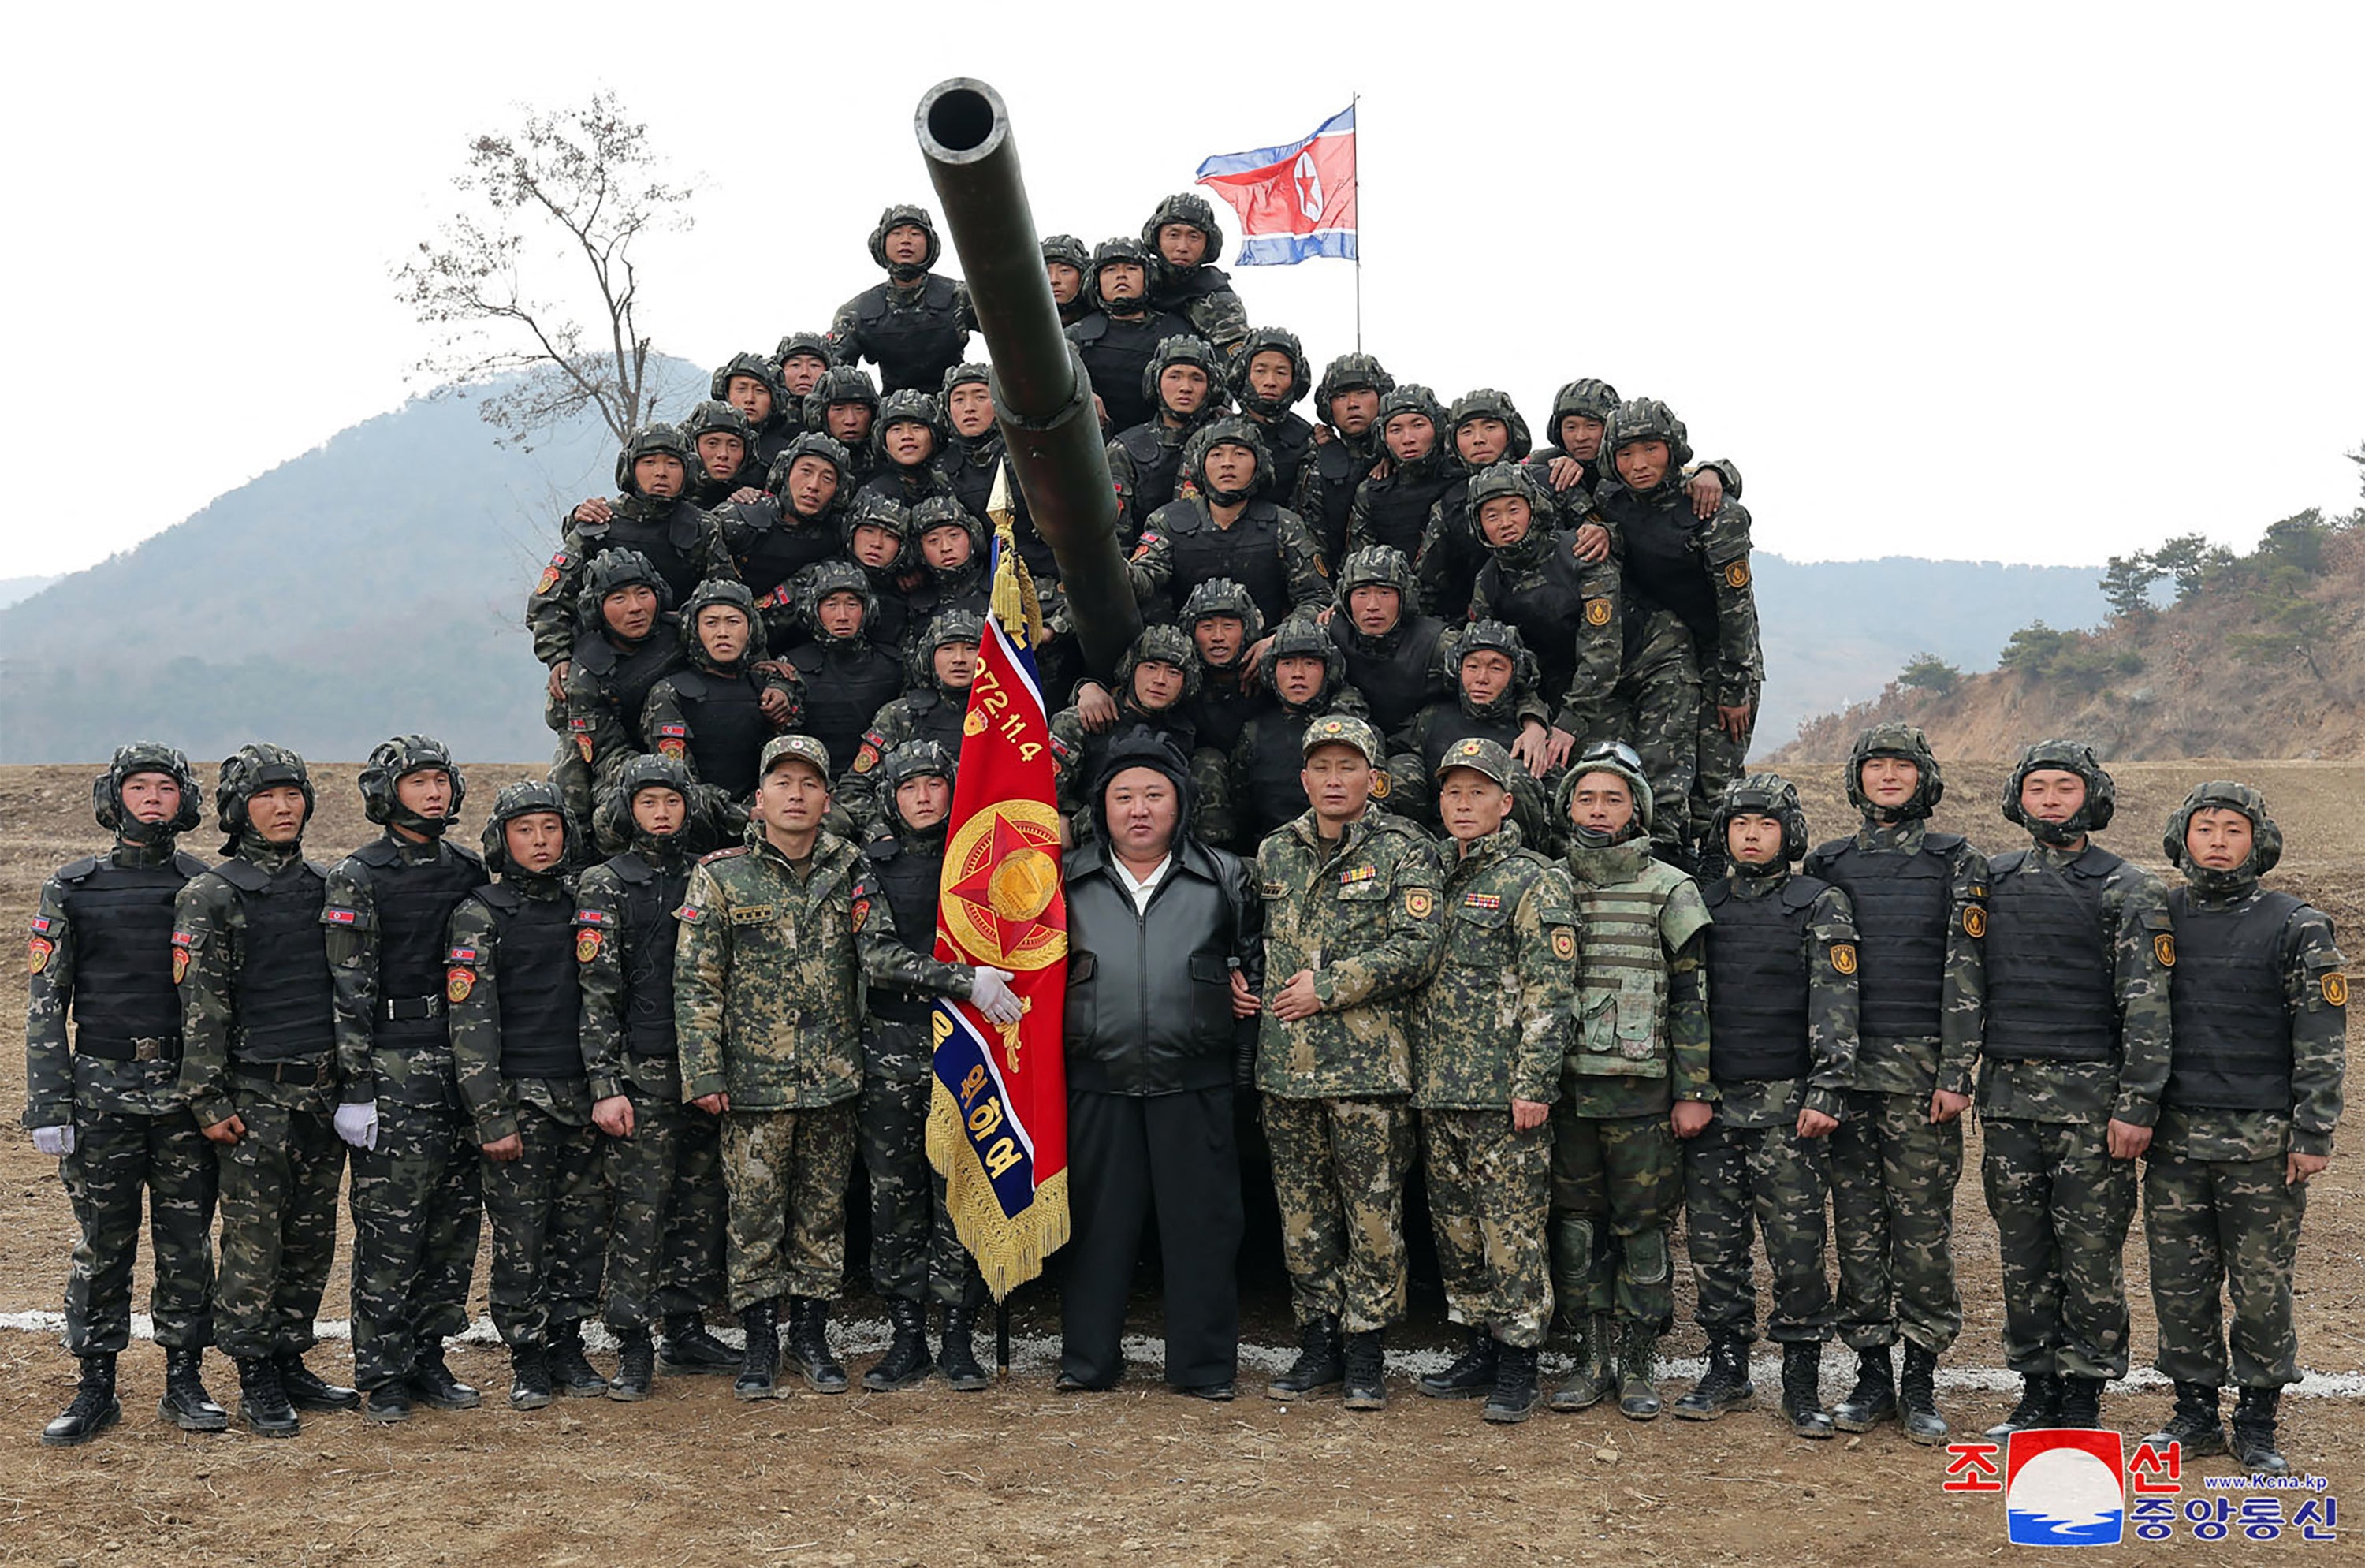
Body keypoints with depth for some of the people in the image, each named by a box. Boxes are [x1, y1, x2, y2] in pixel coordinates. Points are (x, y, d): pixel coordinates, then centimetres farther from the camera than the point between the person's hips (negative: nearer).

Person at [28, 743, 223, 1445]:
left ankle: (185, 1385, 16)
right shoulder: (72, 888, 4)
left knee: (188, 1243, 5)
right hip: (102, 1090, -1)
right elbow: (44, 1000, 2)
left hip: (188, 1091, 1)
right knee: (102, 1246, 4)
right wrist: (48, 1104, -4)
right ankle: (95, 1390, 15)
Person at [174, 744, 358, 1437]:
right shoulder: (211, 896, -4)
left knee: (312, 1239, 10)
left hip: (324, 1094, 5)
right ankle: (256, 1382, 7)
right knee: (254, 1243, -2)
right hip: (255, 1096, -5)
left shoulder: (326, 887, 12)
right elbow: (201, 1006, -8)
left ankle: (291, 1363, 22)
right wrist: (209, 1100, -12)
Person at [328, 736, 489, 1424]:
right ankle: (381, 1375, 6)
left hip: (464, 1061, 5)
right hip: (392, 1067, -5)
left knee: (457, 1219, 8)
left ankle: (427, 1359, 20)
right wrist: (354, 1087, -12)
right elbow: (350, 991, -8)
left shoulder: (469, 870, 12)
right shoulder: (358, 877, -4)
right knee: (390, 1226, -3)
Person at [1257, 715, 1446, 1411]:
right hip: (1285, 1064, 4)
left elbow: (1419, 949, -11)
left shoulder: (1405, 851, -2)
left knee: (1373, 1213, 0)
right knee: (1303, 1215, 10)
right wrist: (1266, 997, 7)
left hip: (1369, 1064, -4)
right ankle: (1318, 1344, 21)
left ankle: (1366, 1351, 11)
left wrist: (1329, 986, -12)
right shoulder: (1274, 853, 13)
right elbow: (1255, 942, 24)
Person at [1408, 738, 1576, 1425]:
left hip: (1505, 1093, -7)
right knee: (1456, 1229, 12)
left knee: (1512, 1229, -3)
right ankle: (1482, 1350, 22)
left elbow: (1551, 990, -11)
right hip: (1438, 1092, 7)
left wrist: (1533, 1085, -17)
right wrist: (1420, 1077, 16)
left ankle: (1517, 1366, 4)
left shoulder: (1534, 881, -5)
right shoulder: (1437, 880, 16)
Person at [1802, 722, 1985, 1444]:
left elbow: (1965, 973, -2)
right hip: (1845, 1067, 2)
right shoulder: (1828, 864, 11)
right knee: (1856, 1223, 5)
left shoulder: (1958, 864, 4)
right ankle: (1872, 1374, 14)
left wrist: (1956, 1073, -10)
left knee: (1924, 1223, -1)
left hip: (1922, 1069, -2)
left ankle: (1921, 1382, 8)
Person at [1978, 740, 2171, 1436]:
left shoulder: (2129, 891, -2)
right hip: (2008, 1097, 4)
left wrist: (2137, 1105, -13)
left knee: (2091, 1254, 0)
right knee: (2024, 1253, 9)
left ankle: (2084, 1399, 10)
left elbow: (2147, 1006, -7)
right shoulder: (1994, 880, 12)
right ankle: (2037, 1393, 19)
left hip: (2090, 1102, -4)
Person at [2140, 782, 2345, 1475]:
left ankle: (2258, 1424, 15)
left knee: (2262, 1286, 3)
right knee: (2179, 1283, 7)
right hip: (2175, 1138, 3)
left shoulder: (2296, 927, -1)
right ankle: (2196, 1415, 19)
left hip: (2263, 1142, -3)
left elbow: (2322, 1042, -3)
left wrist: (2313, 1136, -8)